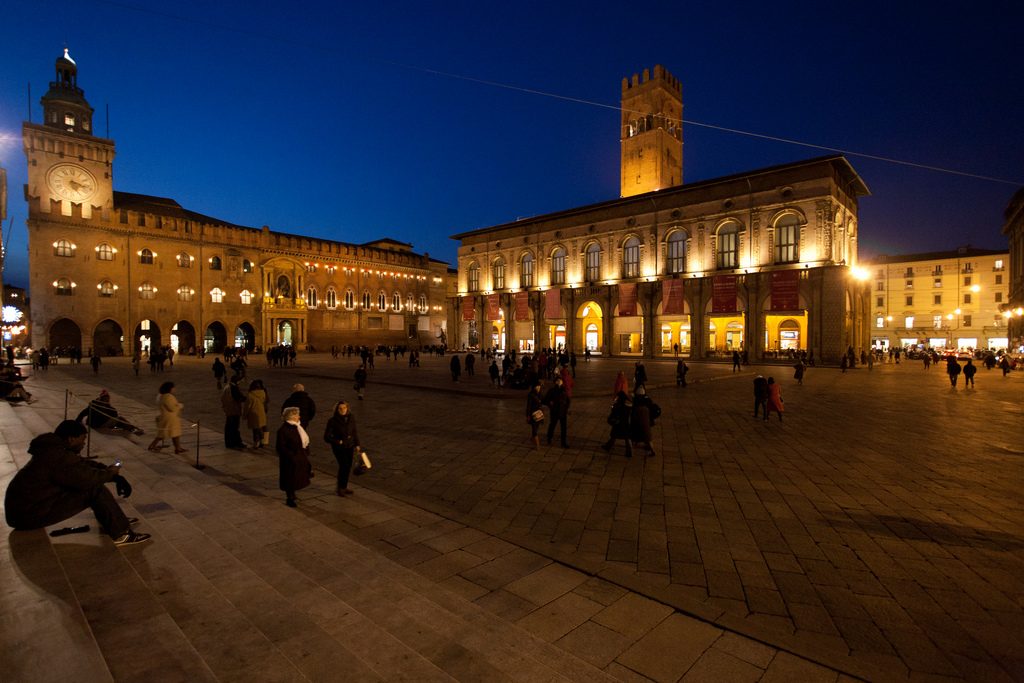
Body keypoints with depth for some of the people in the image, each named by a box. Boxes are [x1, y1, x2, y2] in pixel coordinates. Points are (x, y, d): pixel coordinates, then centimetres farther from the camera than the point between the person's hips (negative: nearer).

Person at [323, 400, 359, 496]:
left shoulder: (351, 418, -3)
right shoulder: (333, 421, -15)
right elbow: (326, 437, -11)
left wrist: (357, 444, 9)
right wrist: (338, 442, -18)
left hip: (349, 446, 5)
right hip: (339, 447, -5)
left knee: (348, 466, 9)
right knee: (343, 465, -13)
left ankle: (344, 487, 26)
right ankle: (339, 488, 5)